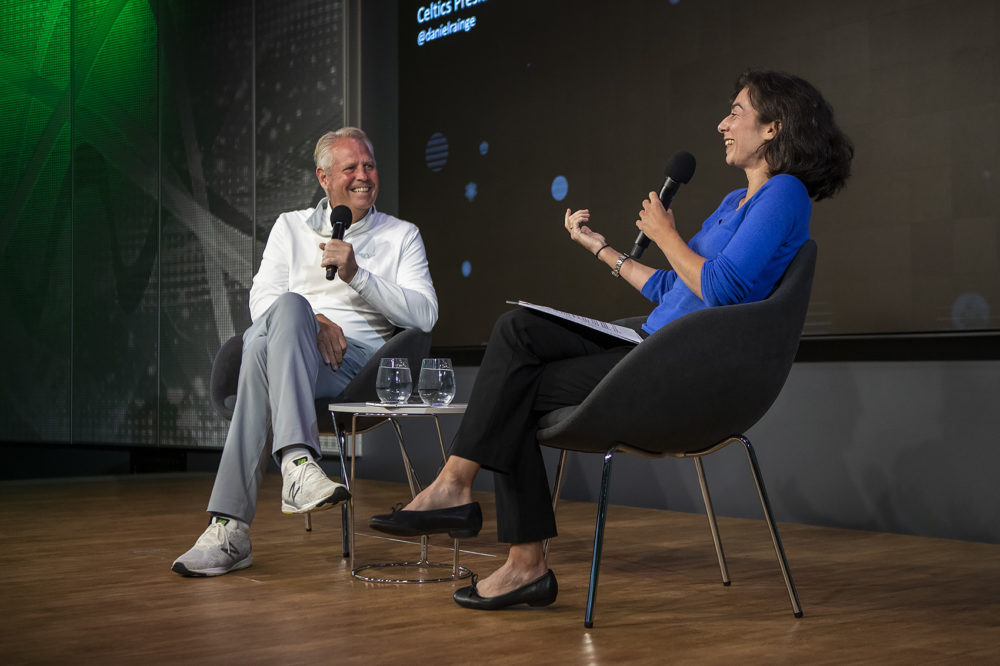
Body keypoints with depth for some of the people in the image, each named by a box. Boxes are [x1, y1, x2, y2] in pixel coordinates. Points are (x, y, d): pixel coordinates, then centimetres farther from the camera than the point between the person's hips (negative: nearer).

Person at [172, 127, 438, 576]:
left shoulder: (401, 236, 19)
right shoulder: (291, 227, 24)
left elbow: (424, 314, 4)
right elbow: (262, 298, 10)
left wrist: (356, 275, -9)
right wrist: (311, 322, -11)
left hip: (361, 361, -2)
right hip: (291, 352, 2)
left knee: (263, 352, -35)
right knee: (288, 307, -37)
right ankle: (297, 463, -51)